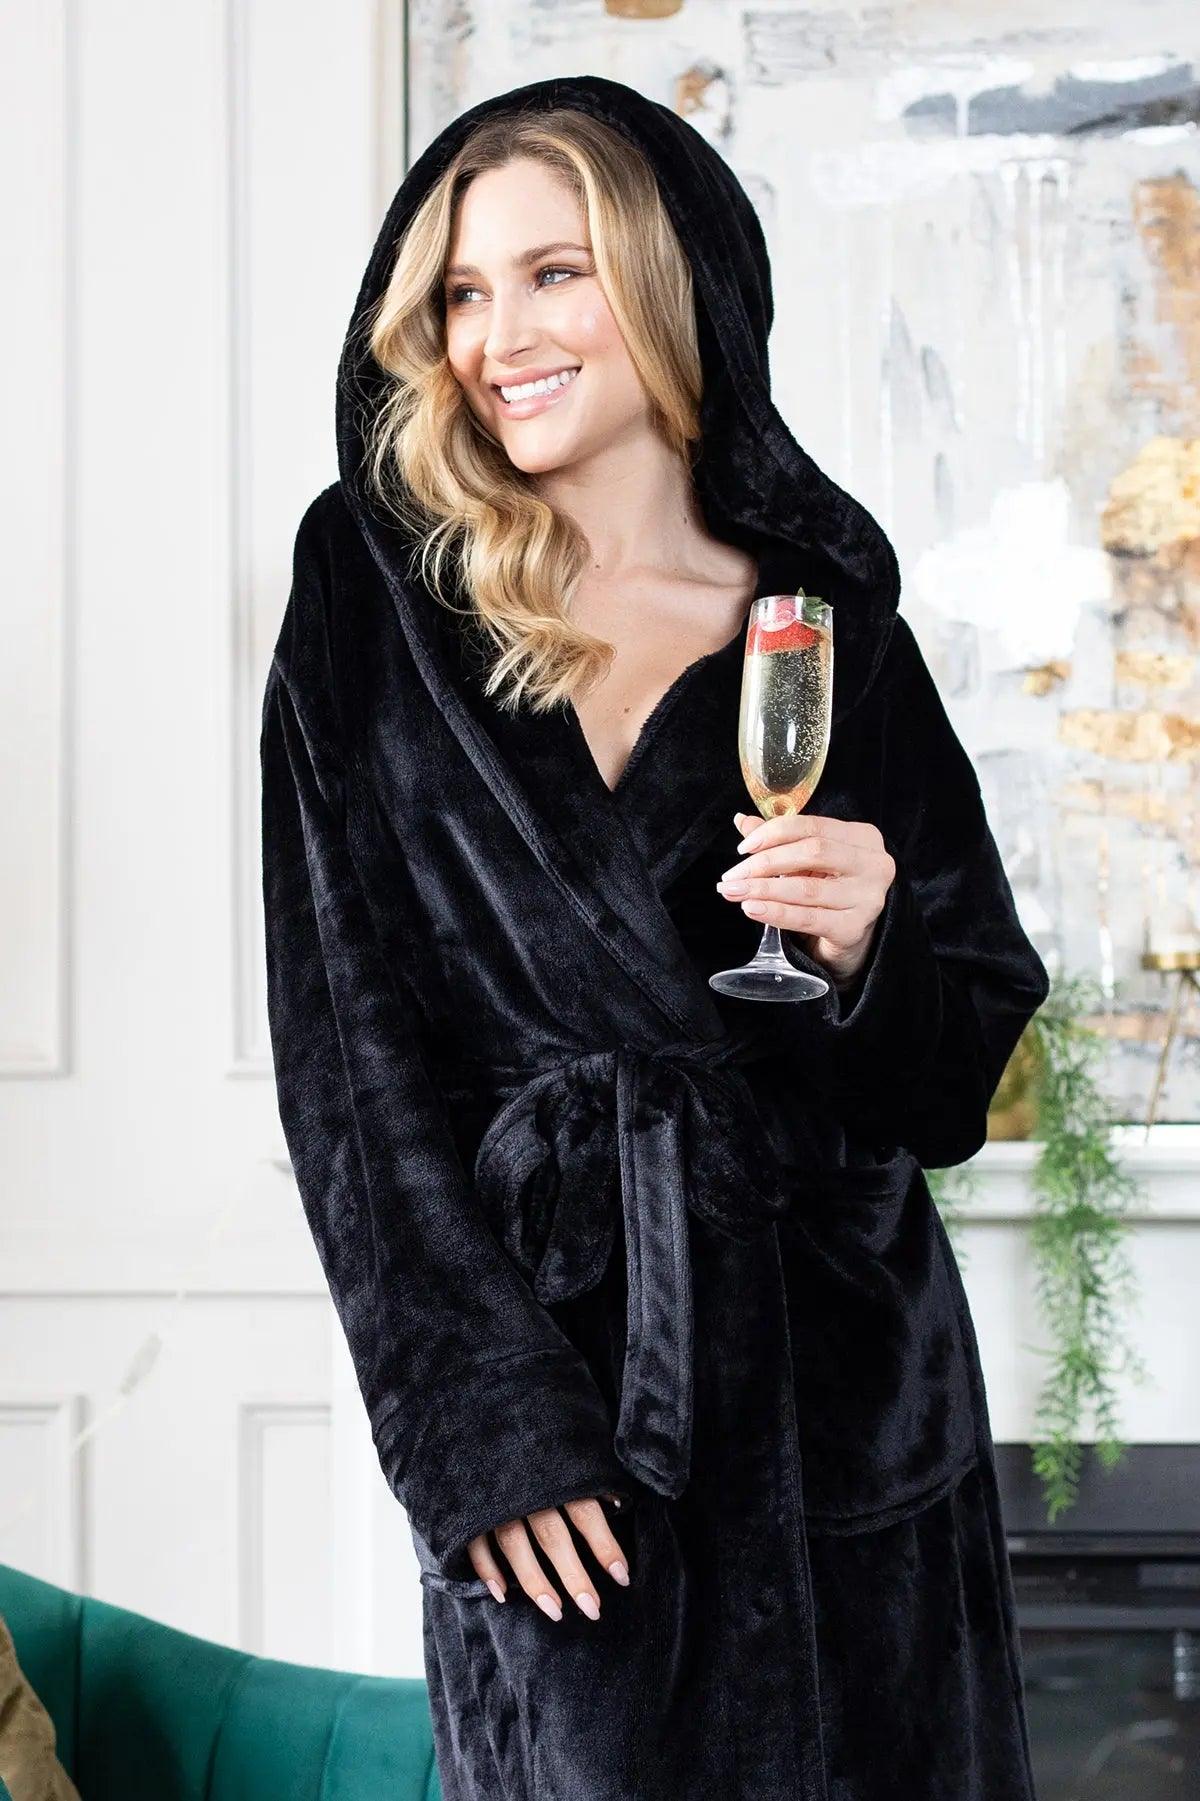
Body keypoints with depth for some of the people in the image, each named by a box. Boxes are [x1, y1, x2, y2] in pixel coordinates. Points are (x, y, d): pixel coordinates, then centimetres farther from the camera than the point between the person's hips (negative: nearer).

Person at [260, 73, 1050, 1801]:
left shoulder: (833, 631, 4)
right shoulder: (375, 595, 2)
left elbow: (960, 1076, 7)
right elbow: (344, 1026, -3)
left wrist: (866, 951, -15)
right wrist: (482, 1423, -10)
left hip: (839, 1390, 1)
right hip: (536, 1350, -1)